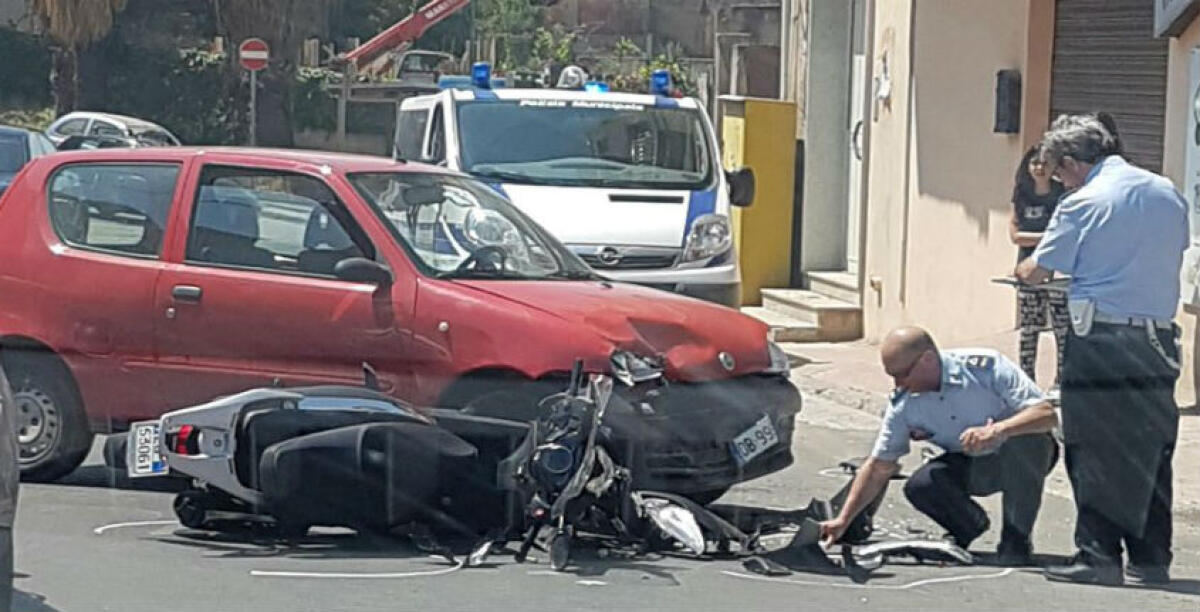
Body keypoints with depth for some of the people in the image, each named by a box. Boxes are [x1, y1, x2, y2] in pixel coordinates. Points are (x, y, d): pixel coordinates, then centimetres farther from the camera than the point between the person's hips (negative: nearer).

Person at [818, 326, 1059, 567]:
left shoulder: (986, 367, -24)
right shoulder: (904, 404, -11)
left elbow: (1048, 415, -30)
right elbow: (878, 468, -2)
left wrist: (998, 430, -46)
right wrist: (843, 520, -8)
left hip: (1020, 461, -3)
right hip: (970, 468, 3)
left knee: (1023, 442, -38)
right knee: (919, 486, -25)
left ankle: (1017, 541, -17)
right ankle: (969, 526, 9)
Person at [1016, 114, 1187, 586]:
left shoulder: (1083, 203, -8)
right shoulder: (1168, 194, 9)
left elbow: (1037, 272, -2)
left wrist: (1022, 269, 22)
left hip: (1101, 341, -6)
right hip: (1158, 341, 6)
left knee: (1094, 453, 1)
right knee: (1151, 453, 11)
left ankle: (1099, 556, 1)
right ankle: (1151, 559, 15)